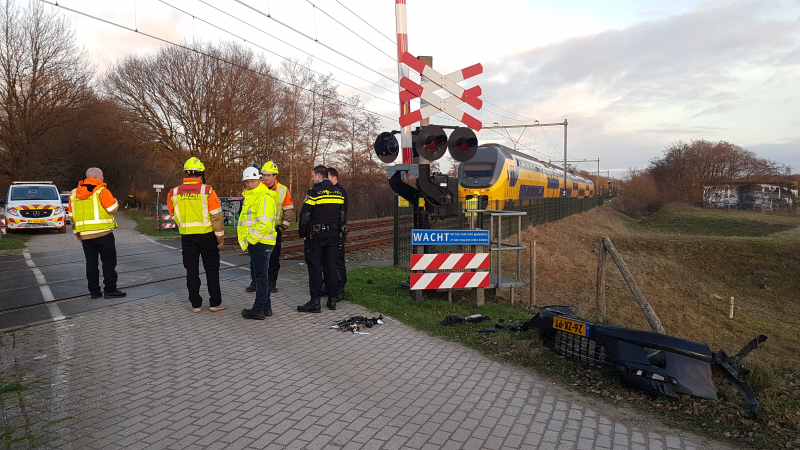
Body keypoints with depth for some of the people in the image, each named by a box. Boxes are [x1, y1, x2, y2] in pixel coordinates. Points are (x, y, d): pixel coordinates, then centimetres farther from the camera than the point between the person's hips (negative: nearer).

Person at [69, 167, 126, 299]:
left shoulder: (74, 193, 13)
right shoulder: (102, 191, -8)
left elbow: (72, 216, 16)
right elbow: (113, 209, -13)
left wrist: (76, 232, 24)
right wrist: (115, 202, 9)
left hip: (85, 234, 6)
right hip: (103, 232, -6)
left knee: (91, 262, 11)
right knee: (109, 260, -1)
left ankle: (94, 290, 13)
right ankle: (110, 289, -3)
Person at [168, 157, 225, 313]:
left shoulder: (174, 193, -1)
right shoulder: (207, 191, -12)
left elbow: (174, 213, 12)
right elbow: (216, 216, -11)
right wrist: (220, 237, -3)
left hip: (187, 236, 3)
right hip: (207, 235, -2)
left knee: (191, 269, 10)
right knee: (212, 269, 8)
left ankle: (195, 304, 14)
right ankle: (215, 303, 10)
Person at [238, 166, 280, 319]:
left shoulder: (264, 197, -16)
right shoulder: (249, 196, 18)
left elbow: (265, 224, -24)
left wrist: (249, 240, -18)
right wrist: (244, 238, 17)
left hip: (260, 243, -11)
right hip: (255, 243, 11)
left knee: (260, 276, -4)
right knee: (259, 275, 16)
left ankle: (258, 310, 3)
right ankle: (266, 307, 25)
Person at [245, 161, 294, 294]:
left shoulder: (283, 190, 0)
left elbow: (289, 211, 4)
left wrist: (283, 227, -2)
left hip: (274, 230, -1)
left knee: (273, 258, 5)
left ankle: (272, 282, 16)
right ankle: (254, 282, 15)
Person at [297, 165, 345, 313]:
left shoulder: (314, 192, -10)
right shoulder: (338, 193, 10)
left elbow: (305, 215, -12)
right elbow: (341, 215, 13)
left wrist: (303, 233, -2)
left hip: (316, 236, -6)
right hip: (333, 235, 6)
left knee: (315, 267, -2)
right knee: (331, 266, 10)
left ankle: (315, 301, -2)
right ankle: (332, 299, 15)